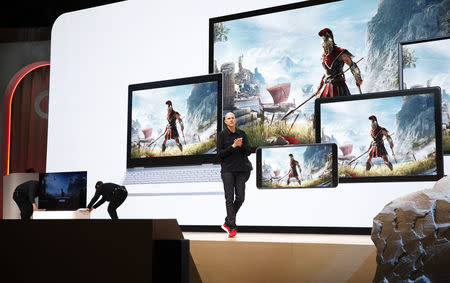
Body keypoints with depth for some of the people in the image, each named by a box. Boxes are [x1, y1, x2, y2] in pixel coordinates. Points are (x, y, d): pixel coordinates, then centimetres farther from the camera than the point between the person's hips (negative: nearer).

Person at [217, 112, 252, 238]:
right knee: (229, 198, -7)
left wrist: (241, 145, -13)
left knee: (240, 198, 0)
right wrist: (233, 146, -15)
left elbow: (248, 151, 6)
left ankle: (227, 223, 18)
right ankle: (232, 228, -4)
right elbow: (220, 154, -5)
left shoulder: (242, 134, 10)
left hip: (241, 169, 3)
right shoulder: (222, 135, 1)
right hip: (227, 170, -3)